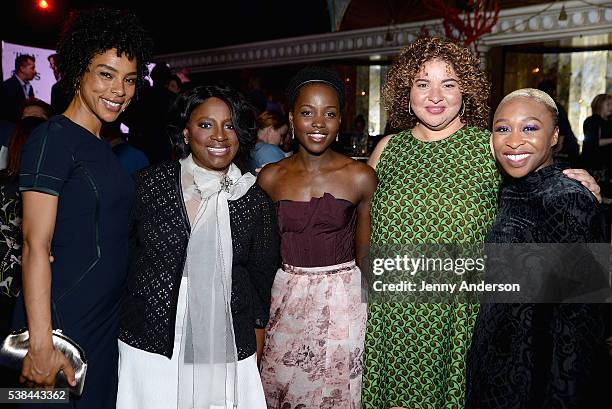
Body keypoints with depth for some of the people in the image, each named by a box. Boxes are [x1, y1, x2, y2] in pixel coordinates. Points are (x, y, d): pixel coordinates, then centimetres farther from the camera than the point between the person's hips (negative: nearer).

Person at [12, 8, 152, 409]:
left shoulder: (102, 147, 11)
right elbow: (36, 244, -19)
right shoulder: (53, 138, -14)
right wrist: (41, 343, -22)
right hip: (64, 322, -8)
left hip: (107, 319, 8)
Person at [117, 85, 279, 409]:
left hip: (225, 357, 0)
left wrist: (255, 356, 10)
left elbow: (261, 285, 5)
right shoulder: (148, 185, -4)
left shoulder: (256, 202, -3)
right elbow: (121, 256, 6)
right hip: (149, 351, 1)